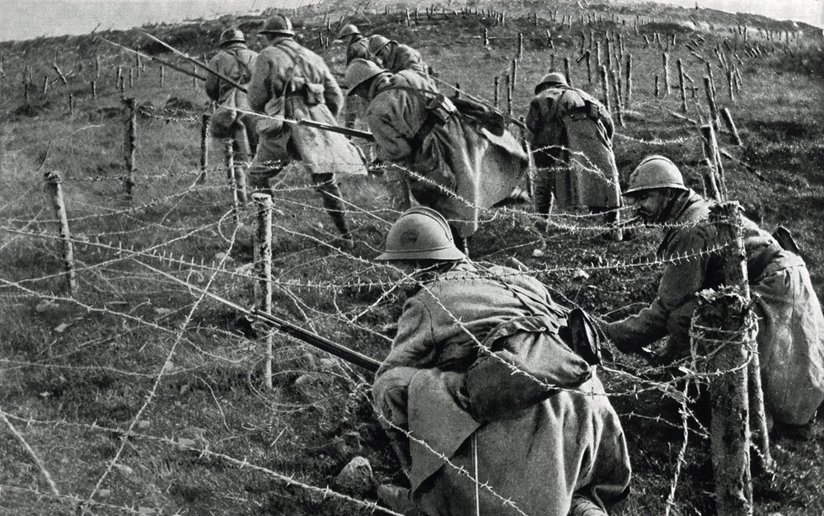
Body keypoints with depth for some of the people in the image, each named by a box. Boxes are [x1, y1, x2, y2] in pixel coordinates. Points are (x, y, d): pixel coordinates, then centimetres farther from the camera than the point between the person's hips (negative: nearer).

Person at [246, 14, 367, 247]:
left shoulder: (267, 57, 5)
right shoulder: (313, 58, 18)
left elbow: (256, 99, 1)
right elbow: (336, 97, 16)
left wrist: (268, 112, 21)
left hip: (284, 128, -4)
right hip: (317, 121, 4)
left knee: (258, 175, 10)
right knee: (327, 182, 14)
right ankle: (345, 235, 15)